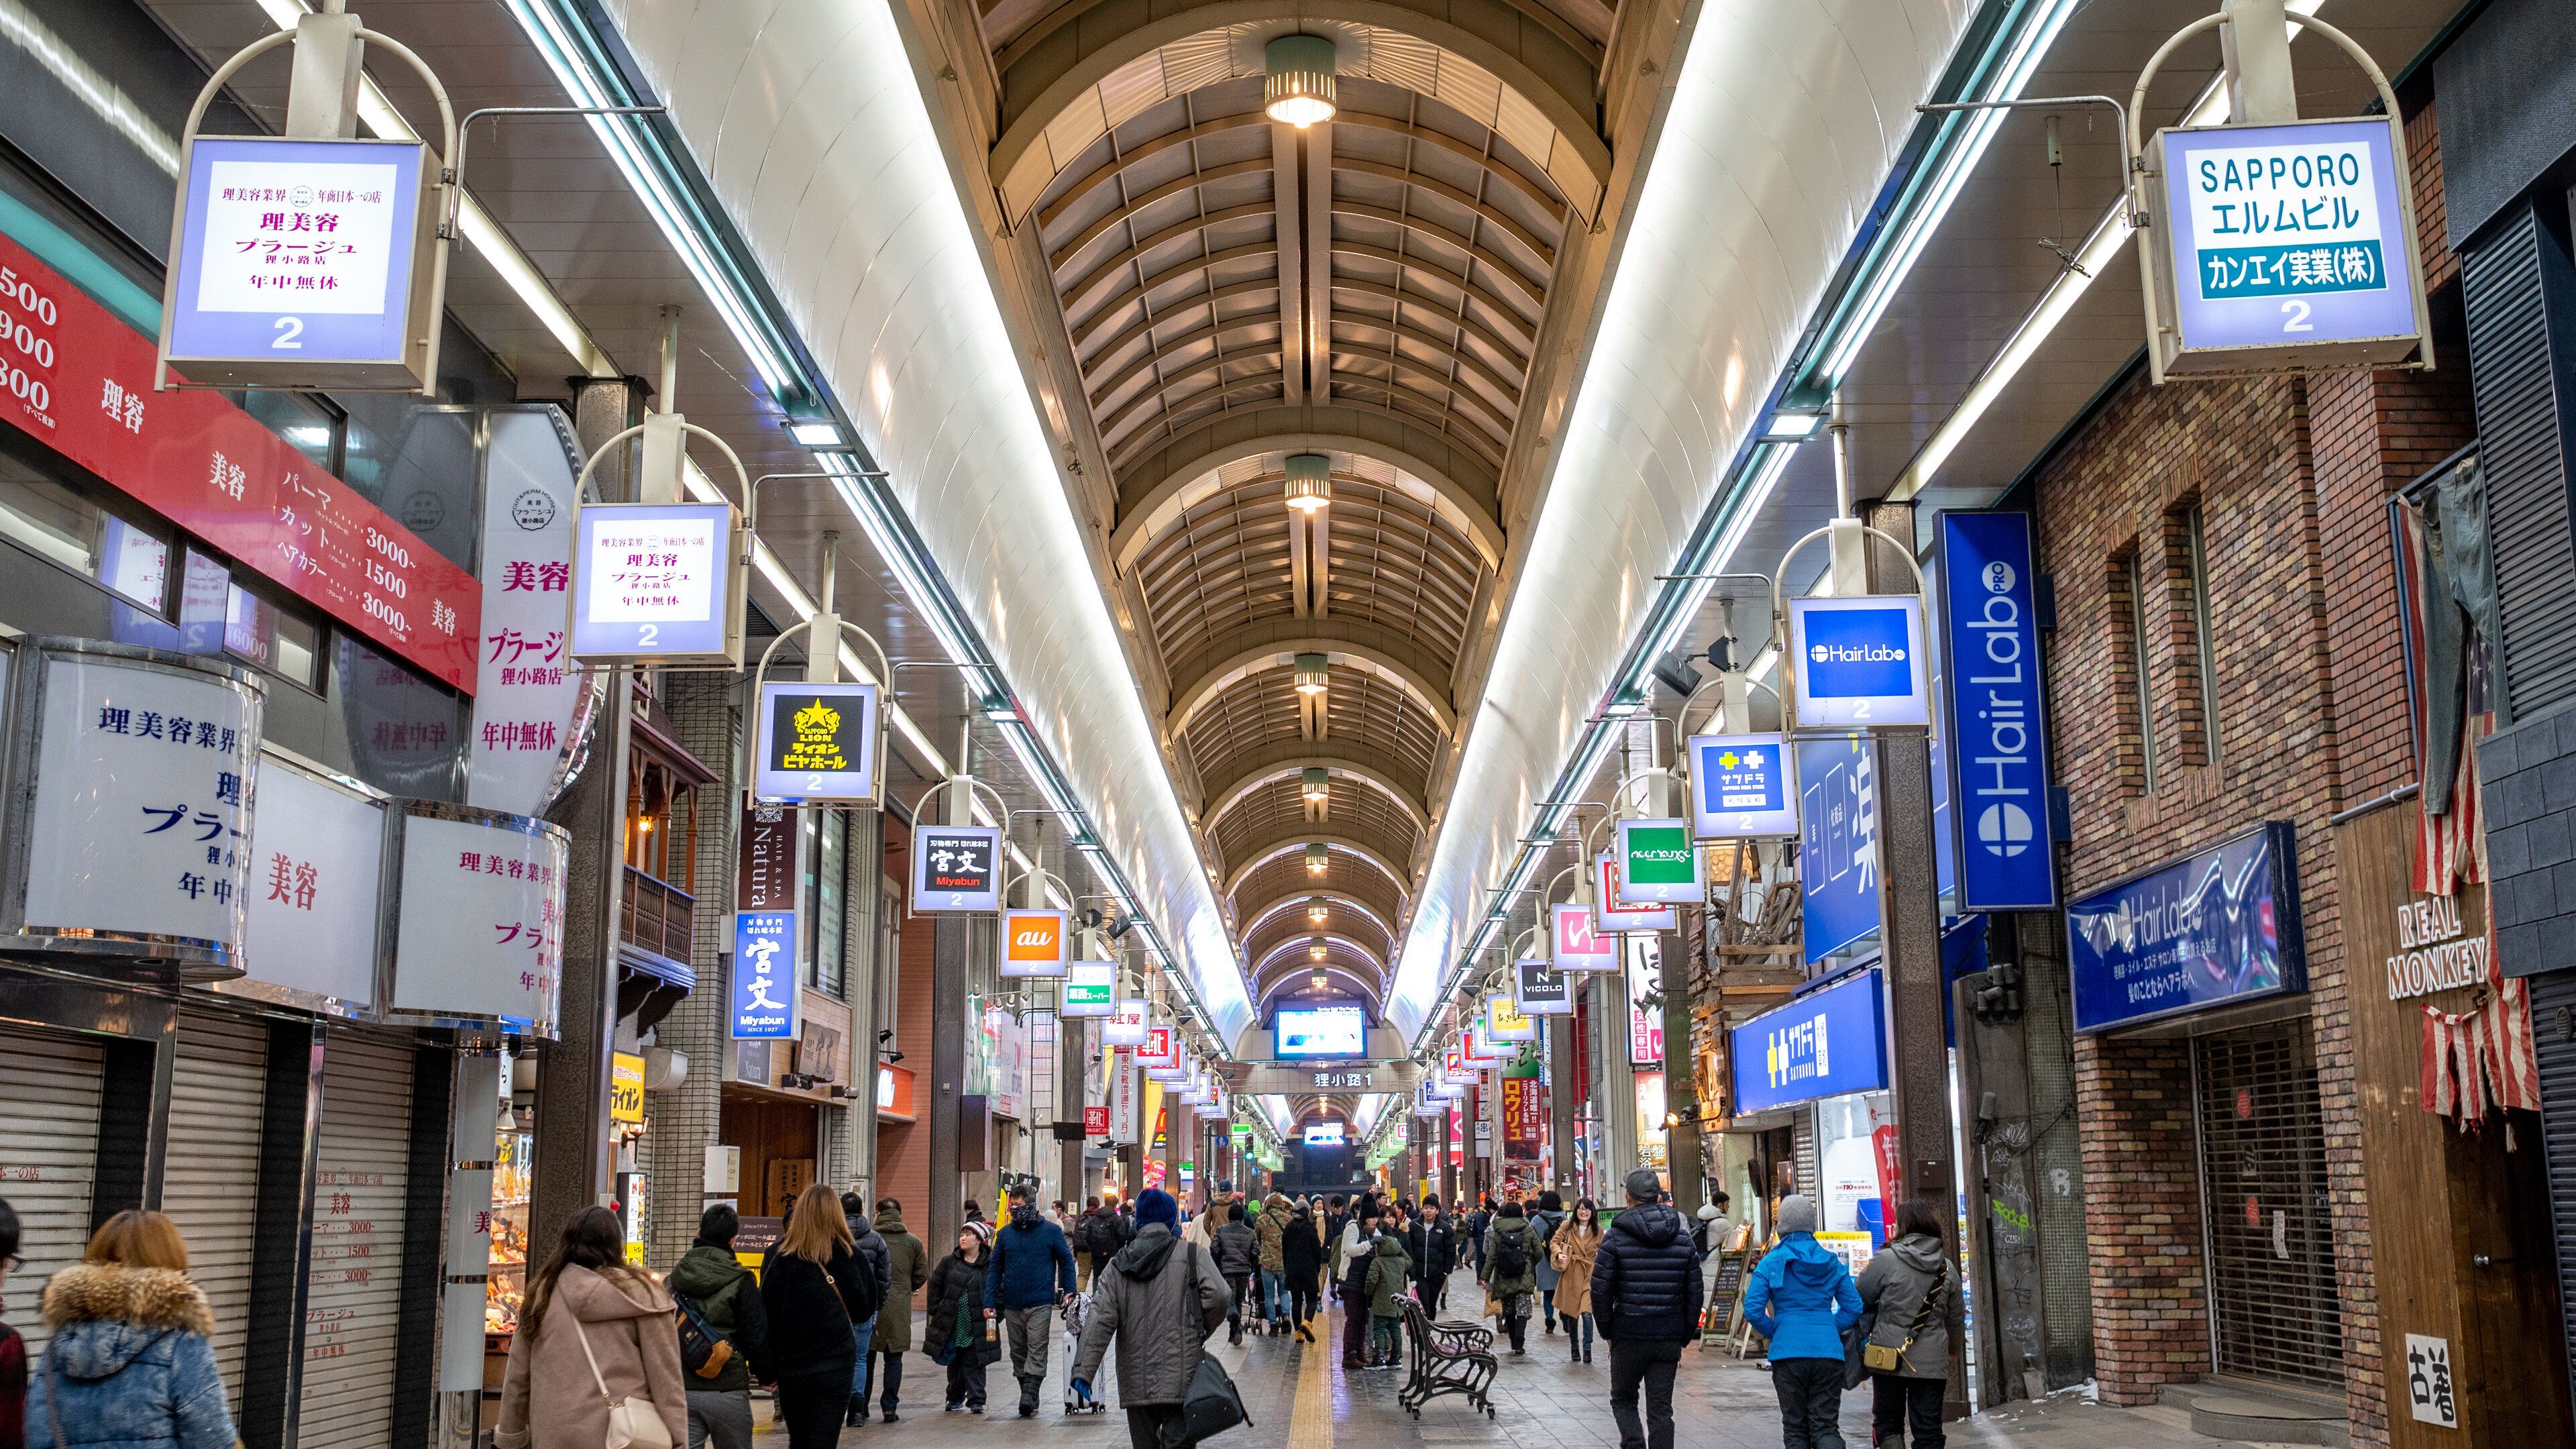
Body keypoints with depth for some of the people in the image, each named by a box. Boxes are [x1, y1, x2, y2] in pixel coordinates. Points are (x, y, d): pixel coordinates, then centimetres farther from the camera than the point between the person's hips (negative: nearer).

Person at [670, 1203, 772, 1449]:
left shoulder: (674, 1278, 6)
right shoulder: (741, 1281, -7)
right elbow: (756, 1335, -8)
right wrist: (765, 1373, 8)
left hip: (681, 1390, 3)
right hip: (727, 1391, -3)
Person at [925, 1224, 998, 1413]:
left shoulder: (990, 1264, -3)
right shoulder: (949, 1262, 4)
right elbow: (935, 1286, 10)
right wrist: (936, 1311, 3)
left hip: (978, 1325, -3)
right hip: (951, 1325, 3)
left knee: (974, 1363, -2)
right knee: (954, 1363, 14)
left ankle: (976, 1400, 2)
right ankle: (955, 1398, 28)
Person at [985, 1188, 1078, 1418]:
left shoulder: (1051, 1231, -1)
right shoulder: (1005, 1233, 7)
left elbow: (1066, 1261, 7)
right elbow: (995, 1269, 9)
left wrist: (1068, 1291, -2)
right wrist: (990, 1302, 2)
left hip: (1040, 1303, -4)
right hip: (1012, 1305, 4)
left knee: (1037, 1350, -12)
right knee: (1018, 1353, 9)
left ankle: (1029, 1394, -17)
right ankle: (1029, 1399, 18)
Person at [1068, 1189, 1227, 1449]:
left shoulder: (1117, 1266, 7)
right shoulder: (1194, 1256, -1)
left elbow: (1100, 1320, -3)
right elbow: (1217, 1297, -15)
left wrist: (1083, 1371, -9)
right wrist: (1199, 1334, 4)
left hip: (1135, 1384, 3)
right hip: (1181, 1380, -3)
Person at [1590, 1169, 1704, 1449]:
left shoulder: (1615, 1238, -5)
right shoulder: (1683, 1240, 6)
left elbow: (1600, 1291, -7)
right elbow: (1694, 1293, 7)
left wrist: (1608, 1332, 4)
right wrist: (1685, 1338, 13)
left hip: (1628, 1336, -3)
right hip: (1669, 1338, 3)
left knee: (1623, 1400, 13)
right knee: (1661, 1409, 8)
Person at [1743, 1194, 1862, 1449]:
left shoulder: (1771, 1263, -1)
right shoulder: (1833, 1263, 7)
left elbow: (1753, 1310, -6)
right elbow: (1853, 1307, 9)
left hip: (1787, 1352, -2)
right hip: (1829, 1351, 2)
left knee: (1795, 1428, 10)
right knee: (1826, 1426, 3)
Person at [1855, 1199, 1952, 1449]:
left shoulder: (1887, 1259, -10)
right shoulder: (1945, 1266, 5)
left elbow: (1858, 1301, -4)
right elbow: (1954, 1317, 16)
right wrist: (1952, 1350, 32)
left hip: (1890, 1358, -3)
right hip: (1932, 1361, 3)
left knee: (1888, 1424, 9)